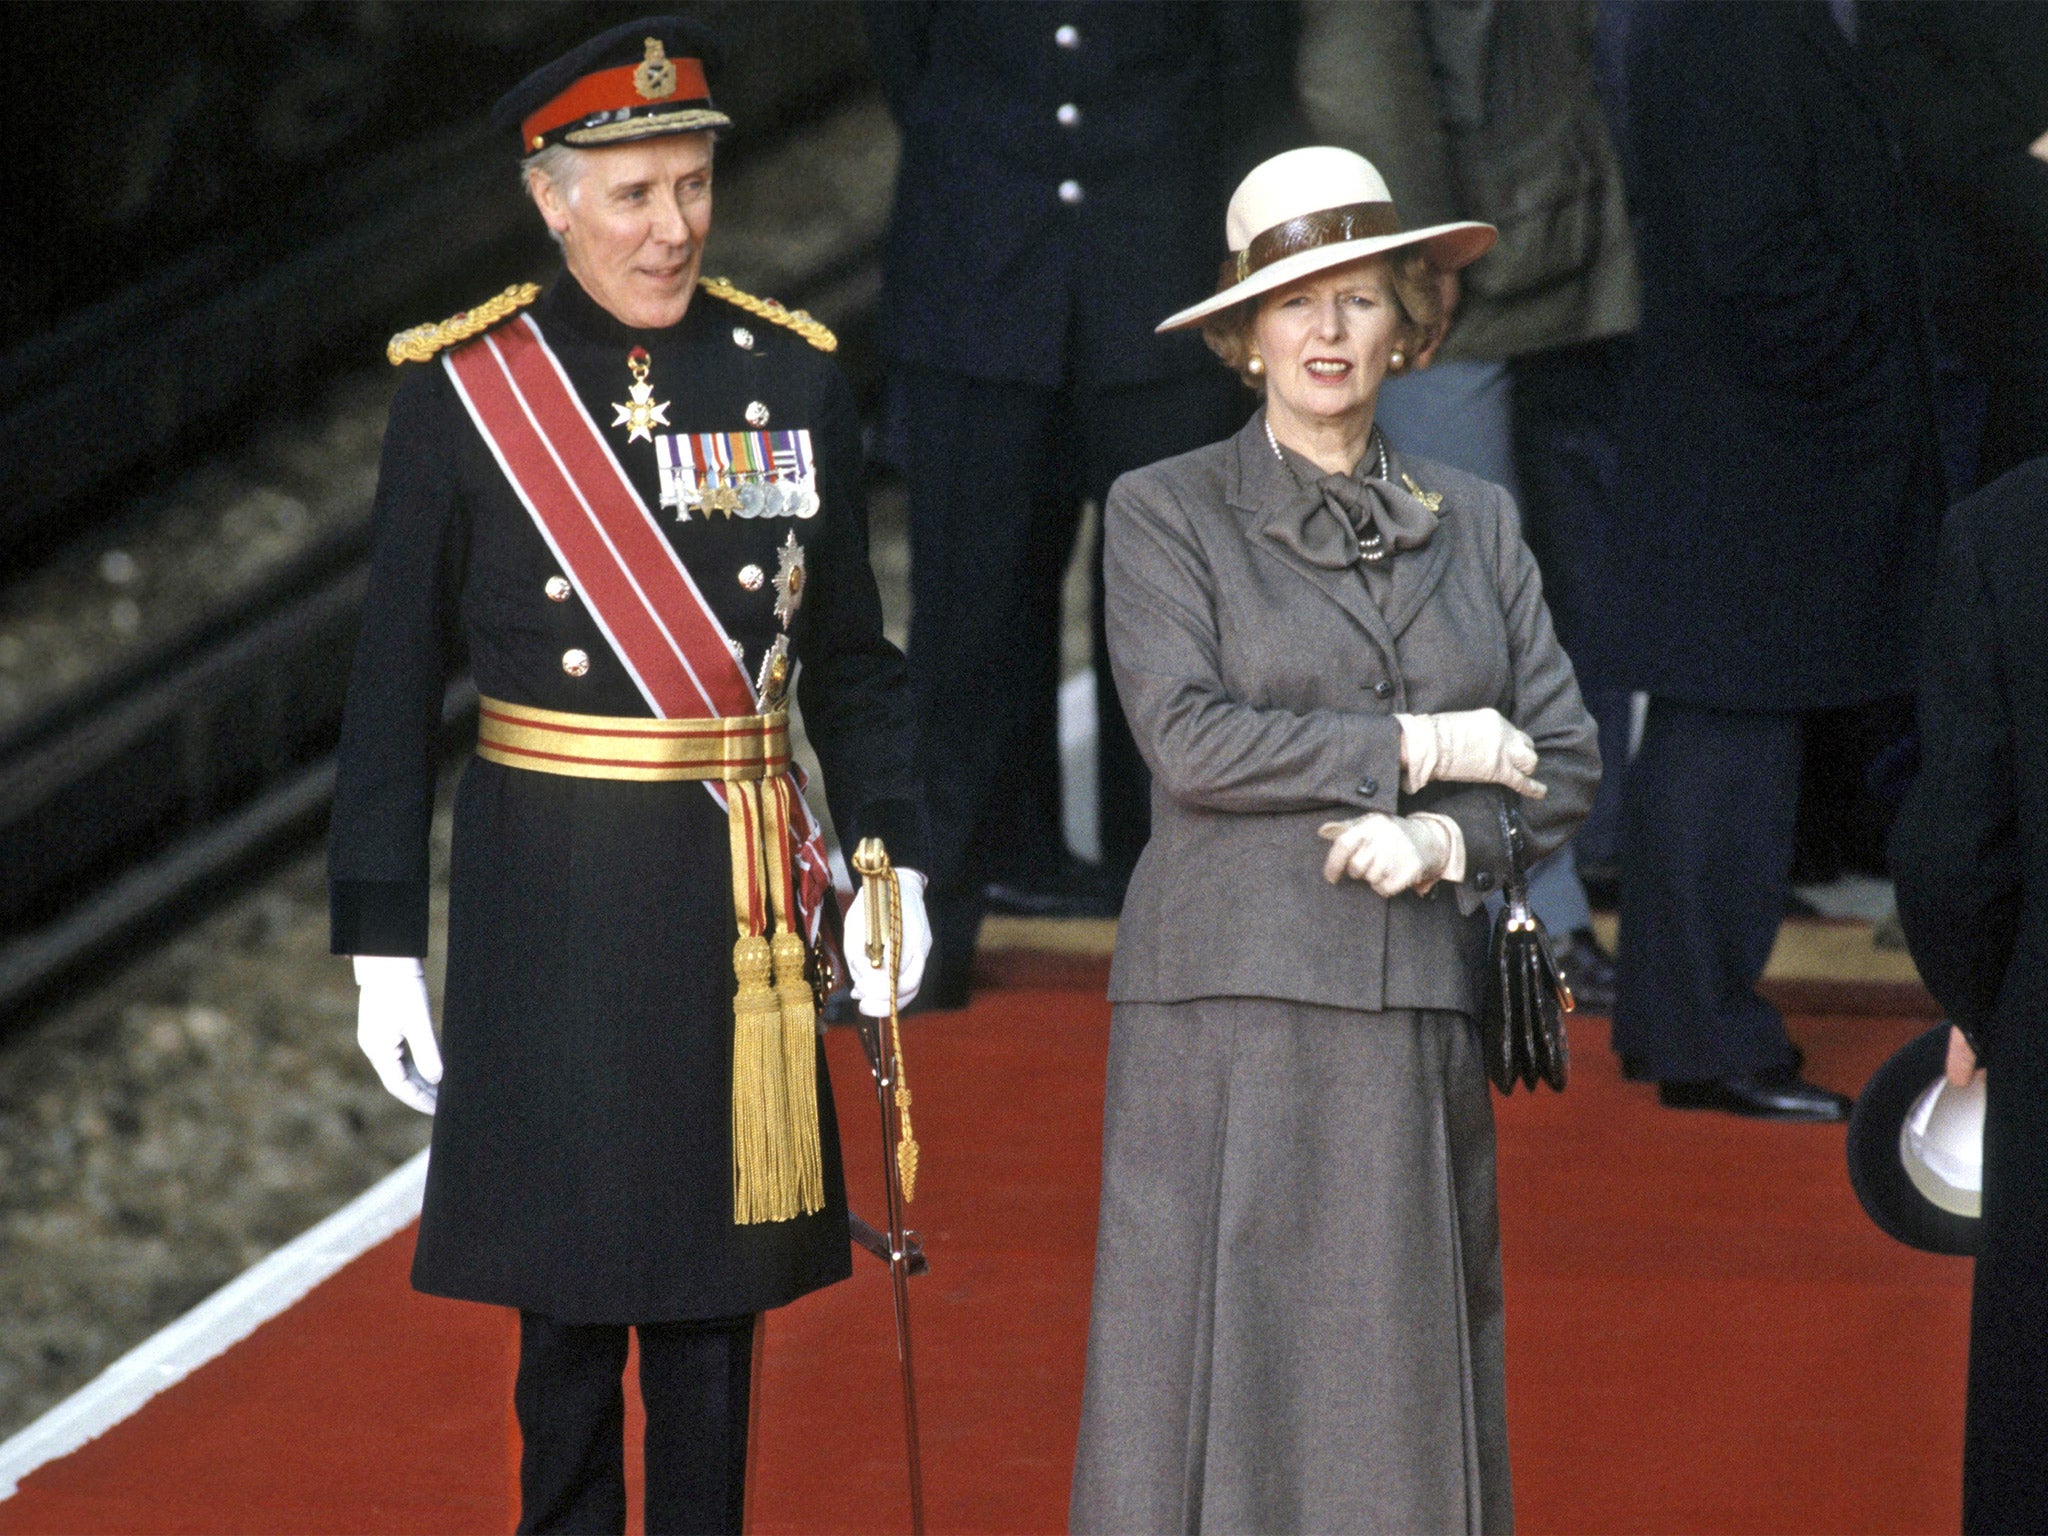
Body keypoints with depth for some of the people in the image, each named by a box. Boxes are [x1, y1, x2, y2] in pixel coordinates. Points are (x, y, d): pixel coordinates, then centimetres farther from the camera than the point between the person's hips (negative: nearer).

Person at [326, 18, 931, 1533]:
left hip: (744, 897, 2)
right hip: (552, 903, -2)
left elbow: (850, 656, 12)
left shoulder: (791, 373, 5)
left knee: (717, 1301, 8)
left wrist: (892, 855, -1)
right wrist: (383, 945, -2)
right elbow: (394, 687, 0)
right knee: (569, 1307, 2)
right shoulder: (463, 388, -3)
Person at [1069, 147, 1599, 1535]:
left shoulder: (1477, 524, 14)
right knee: (1220, 1373, -4)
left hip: (1420, 1007, 3)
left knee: (1403, 1383, 2)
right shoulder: (1166, 512, 4)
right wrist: (1418, 750, -8)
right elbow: (1189, 736, -10)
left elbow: (1565, 764, 10)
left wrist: (1444, 838, -9)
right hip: (1232, 1003, -3)